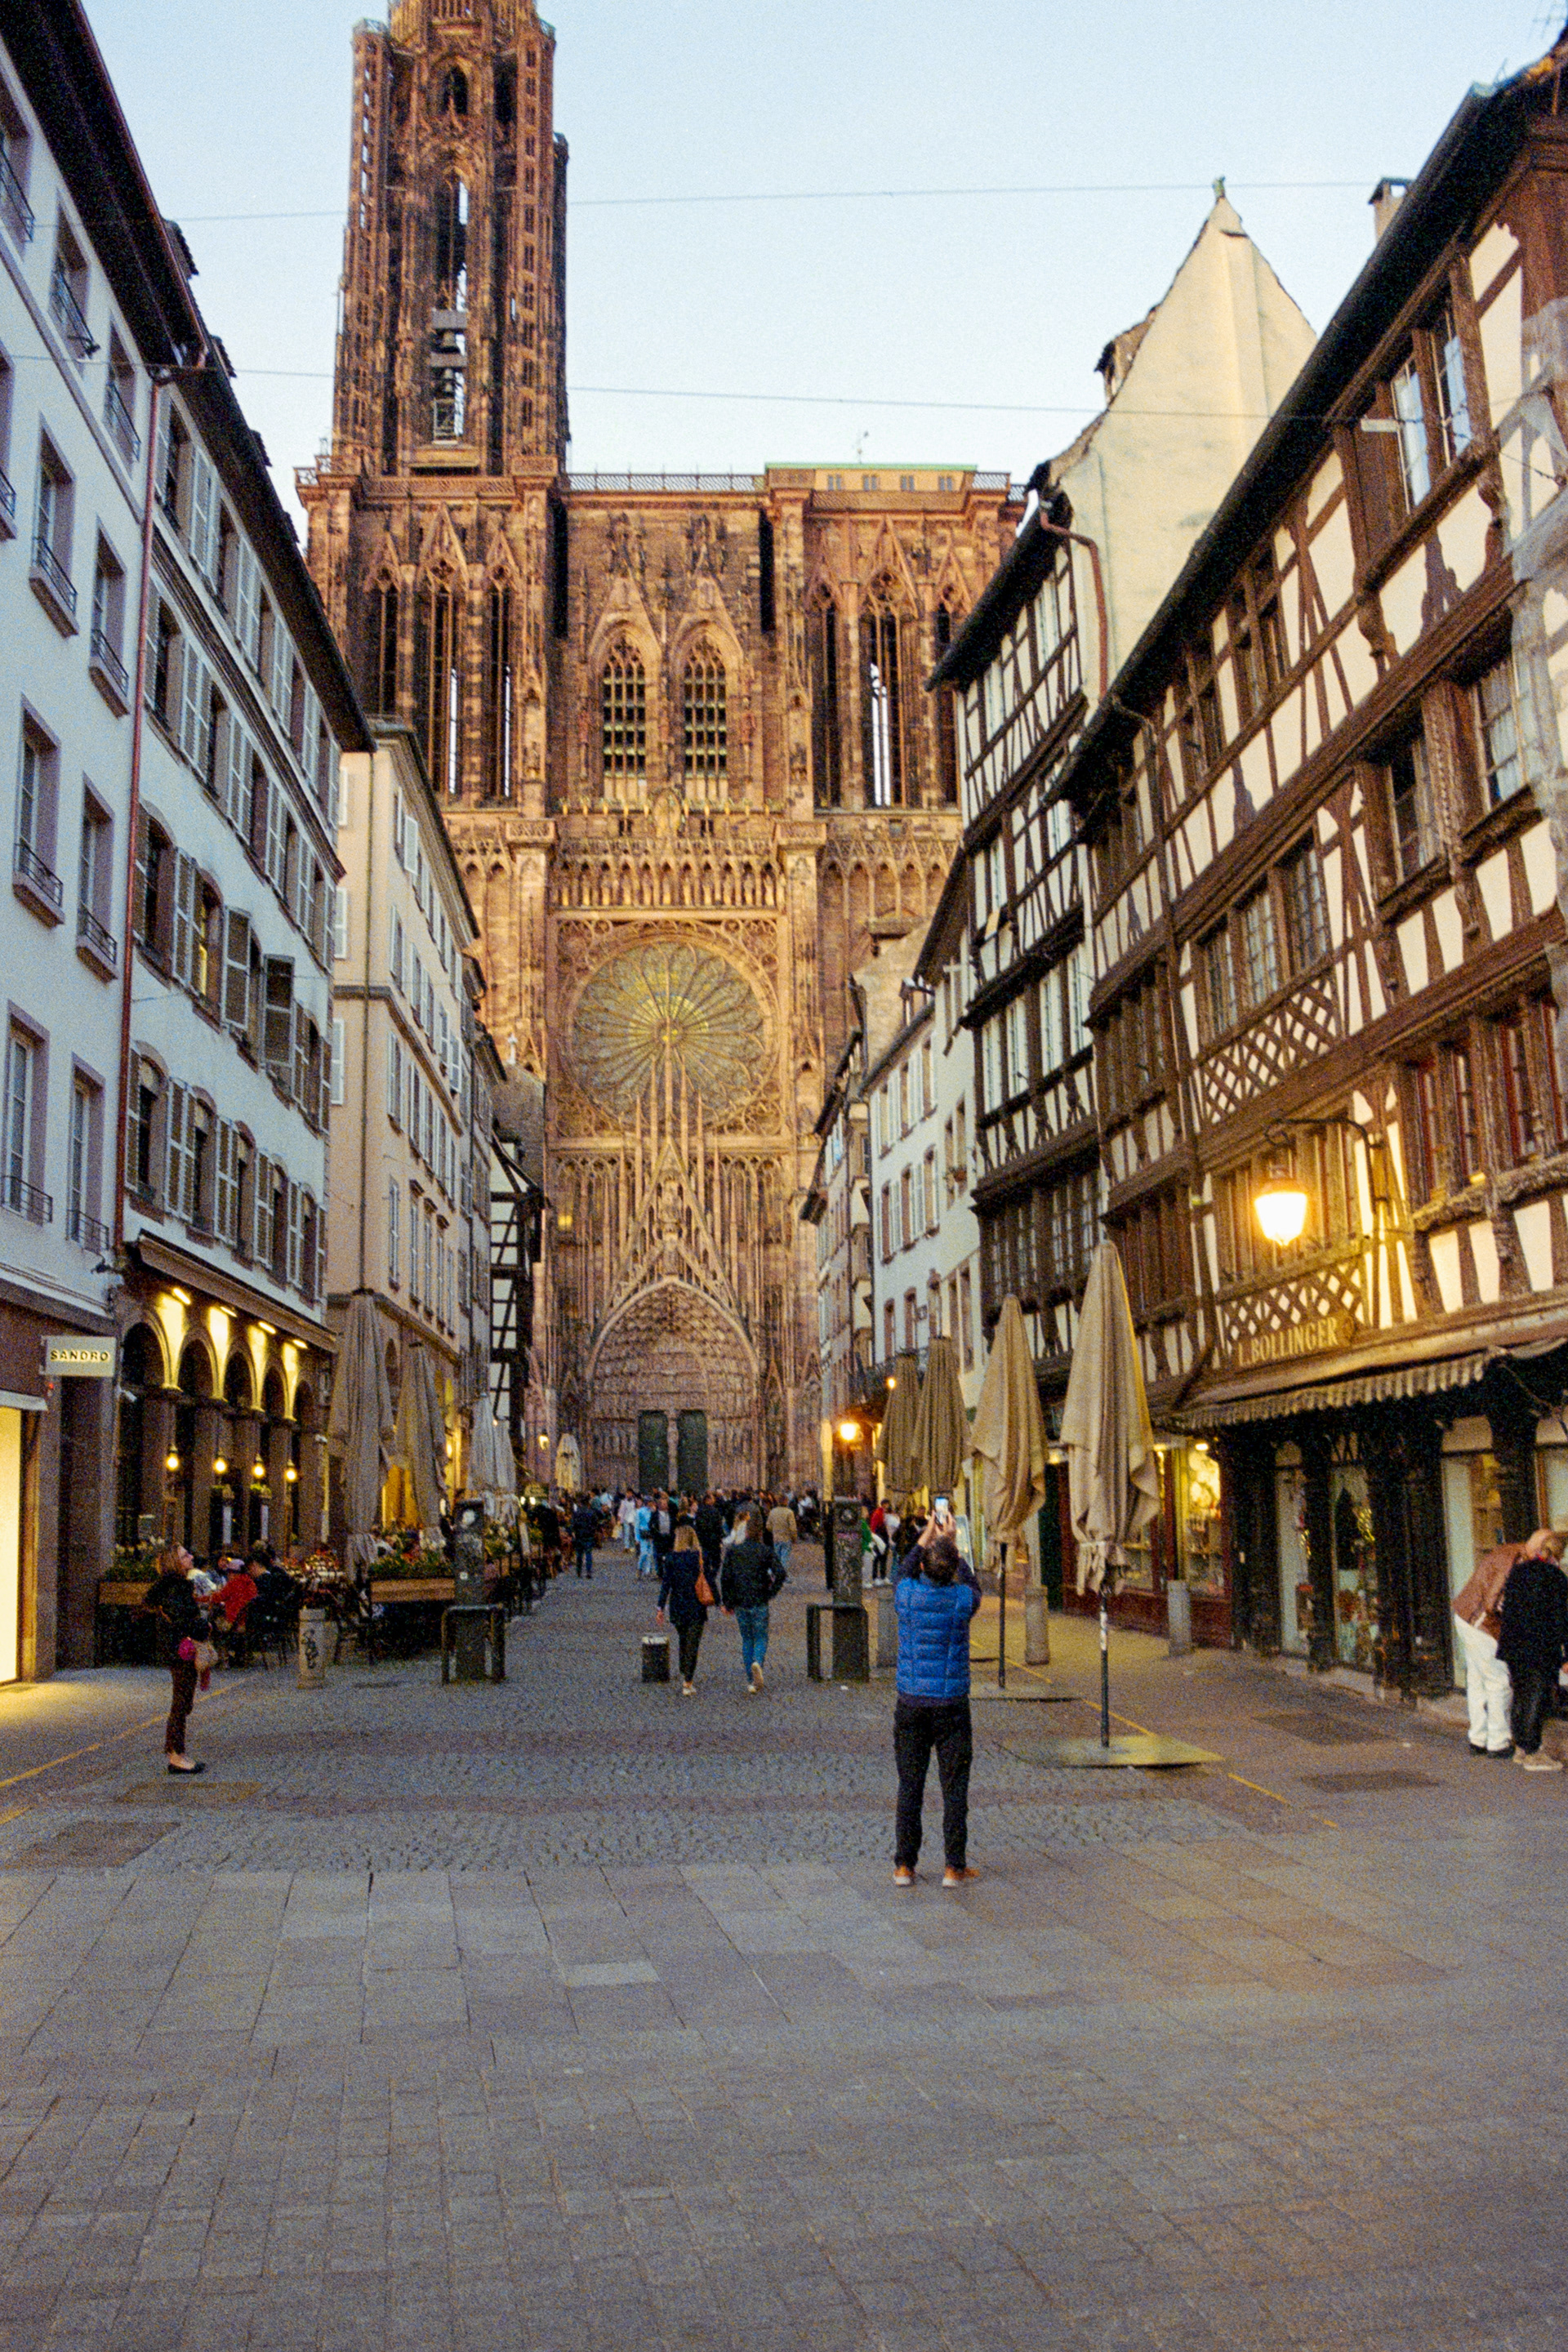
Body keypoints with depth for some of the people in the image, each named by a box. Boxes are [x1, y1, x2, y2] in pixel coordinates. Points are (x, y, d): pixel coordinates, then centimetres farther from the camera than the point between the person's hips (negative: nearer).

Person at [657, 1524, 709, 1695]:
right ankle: (688, 1683, -5)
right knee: (692, 1645, 1)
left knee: (684, 1642, 21)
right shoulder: (699, 1556, -6)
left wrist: (661, 1608, -2)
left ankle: (686, 1677, 32)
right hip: (697, 1607, -2)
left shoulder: (671, 1558, -4)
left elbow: (666, 1583, -5)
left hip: (677, 1607, 2)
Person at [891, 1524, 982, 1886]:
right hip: (952, 1705, -1)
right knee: (955, 1787, 5)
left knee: (910, 1786, 7)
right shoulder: (962, 1600, -10)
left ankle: (904, 1866, 10)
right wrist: (950, 1546, 23)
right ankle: (954, 1867, 7)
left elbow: (904, 1572, 17)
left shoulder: (907, 1595, -8)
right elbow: (970, 1583, 16)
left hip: (911, 1704, 1)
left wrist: (925, 1537, 25)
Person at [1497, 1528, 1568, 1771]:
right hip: (1541, 1648, -7)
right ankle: (1533, 1754, 3)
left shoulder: (1516, 1572, 9)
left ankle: (1522, 1747, 25)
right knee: (1538, 1697, -1)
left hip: (1513, 1646, 7)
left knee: (1521, 1695, 16)